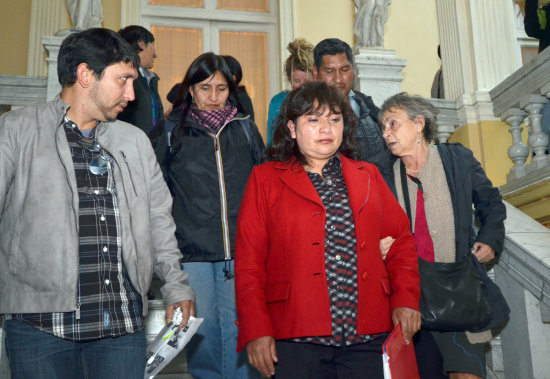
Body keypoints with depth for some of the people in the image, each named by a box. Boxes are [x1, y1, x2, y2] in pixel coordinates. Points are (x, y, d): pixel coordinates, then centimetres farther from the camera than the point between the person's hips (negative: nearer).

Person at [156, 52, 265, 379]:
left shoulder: (245, 128, 11)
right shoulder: (173, 130, 5)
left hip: (241, 250, 1)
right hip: (193, 252, -1)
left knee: (238, 330, 4)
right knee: (202, 332, 5)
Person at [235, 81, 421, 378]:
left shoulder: (367, 175, 16)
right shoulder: (265, 178, 6)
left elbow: (401, 238, 14)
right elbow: (249, 260, 0)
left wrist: (405, 299, 1)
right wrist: (256, 330, -8)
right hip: (296, 339, -2)